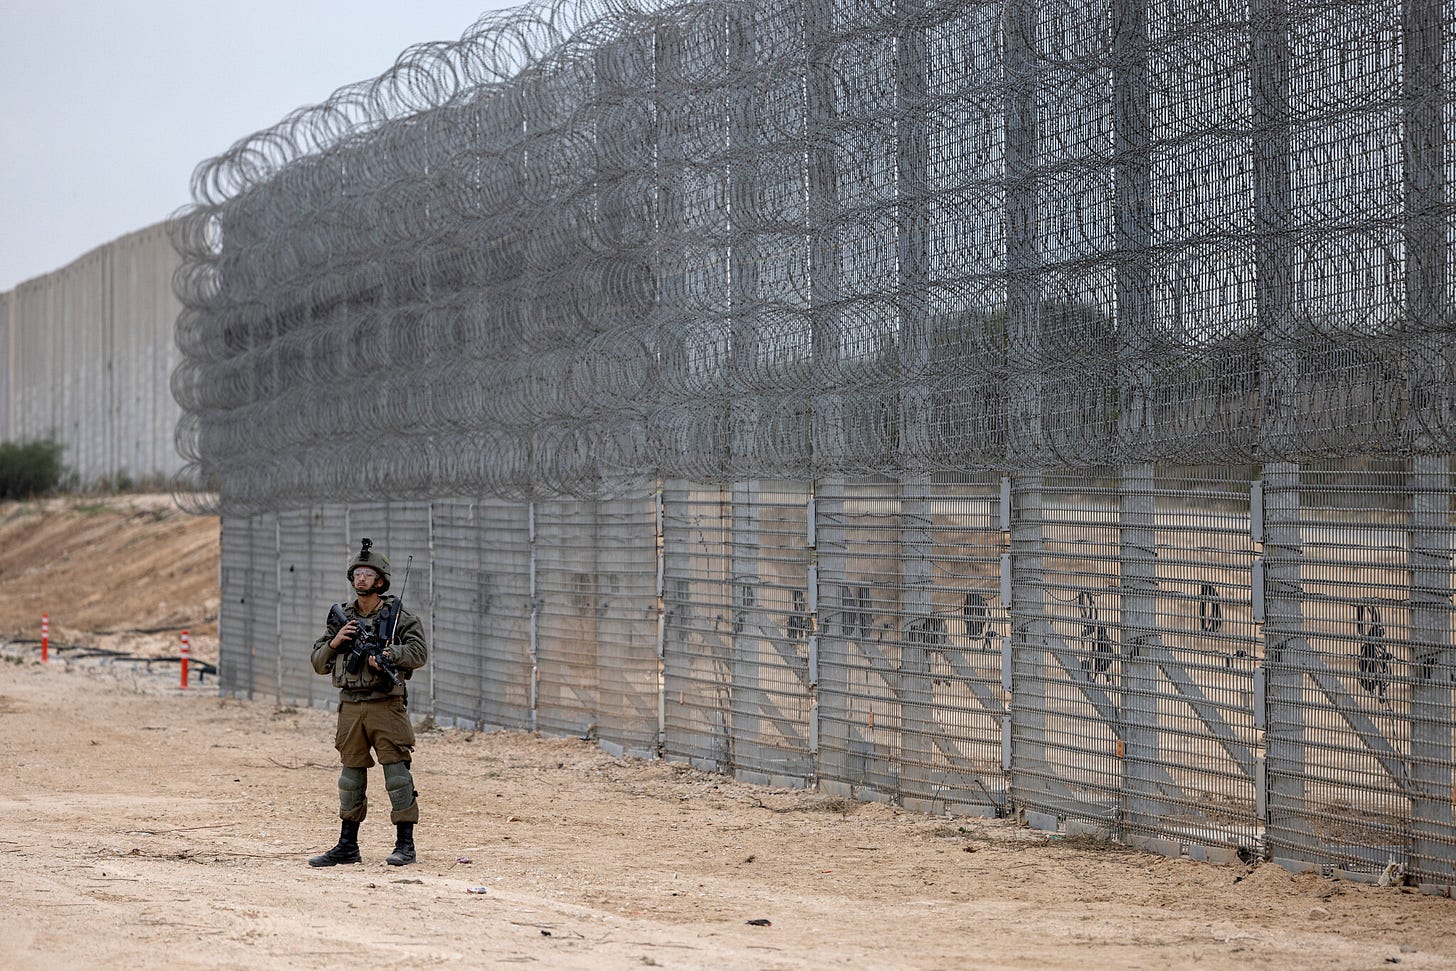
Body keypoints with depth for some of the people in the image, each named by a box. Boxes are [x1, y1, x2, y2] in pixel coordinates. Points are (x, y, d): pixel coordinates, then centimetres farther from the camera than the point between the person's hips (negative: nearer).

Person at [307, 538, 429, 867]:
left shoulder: (398, 615, -1)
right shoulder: (341, 617, 11)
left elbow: (419, 652, -10)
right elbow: (319, 664, 14)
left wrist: (387, 654, -22)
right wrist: (334, 643, -4)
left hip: (386, 705, -5)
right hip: (350, 705, 5)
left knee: (397, 772, -5)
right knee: (351, 775, 9)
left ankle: (405, 844, 0)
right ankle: (347, 846, 15)